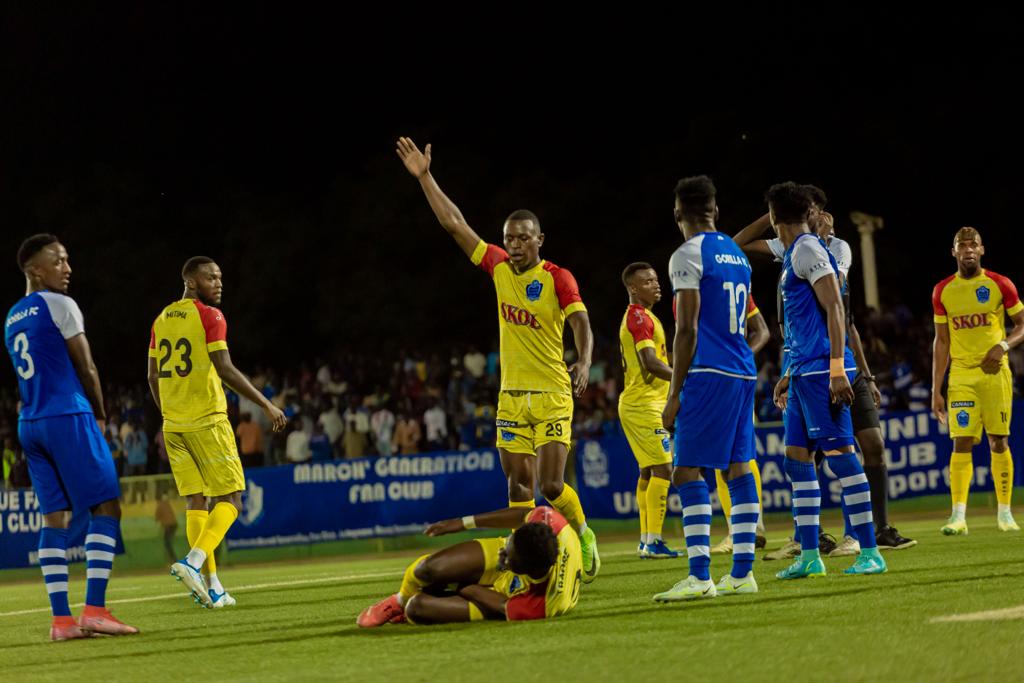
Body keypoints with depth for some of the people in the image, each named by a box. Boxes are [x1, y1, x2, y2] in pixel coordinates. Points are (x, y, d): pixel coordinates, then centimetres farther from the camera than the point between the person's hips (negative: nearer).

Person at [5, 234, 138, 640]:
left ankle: (61, 619, -1)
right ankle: (94, 609, -15)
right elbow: (86, 369, -4)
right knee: (106, 507, -5)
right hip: (68, 418, -8)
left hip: (30, 424, 8)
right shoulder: (59, 305, -6)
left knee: (54, 516, 5)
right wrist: (100, 414, 11)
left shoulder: (12, 318, 18)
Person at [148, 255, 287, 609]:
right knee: (229, 499, -1)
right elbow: (224, 369, -16)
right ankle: (193, 562, -21)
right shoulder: (209, 316, -8)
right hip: (207, 421, -7)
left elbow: (153, 376, 16)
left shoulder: (162, 319, 14)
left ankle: (212, 586, 6)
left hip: (173, 424, 7)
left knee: (196, 502, 9)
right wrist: (266, 405, -13)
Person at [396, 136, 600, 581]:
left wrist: (584, 364, -39)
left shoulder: (558, 278, -8)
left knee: (551, 485, -10)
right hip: (512, 395, 4)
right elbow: (454, 224, 9)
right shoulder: (499, 269, 5)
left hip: (552, 396, -4)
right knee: (518, 483, 1)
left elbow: (581, 325, -19)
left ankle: (583, 534, 16)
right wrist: (425, 177, 8)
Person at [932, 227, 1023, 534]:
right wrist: (936, 390, 6)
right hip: (960, 377, 1)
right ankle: (958, 515, -12)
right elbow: (941, 341, 9)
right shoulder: (943, 292, 5)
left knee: (999, 441, 2)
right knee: (962, 443, -8)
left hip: (995, 373, -1)